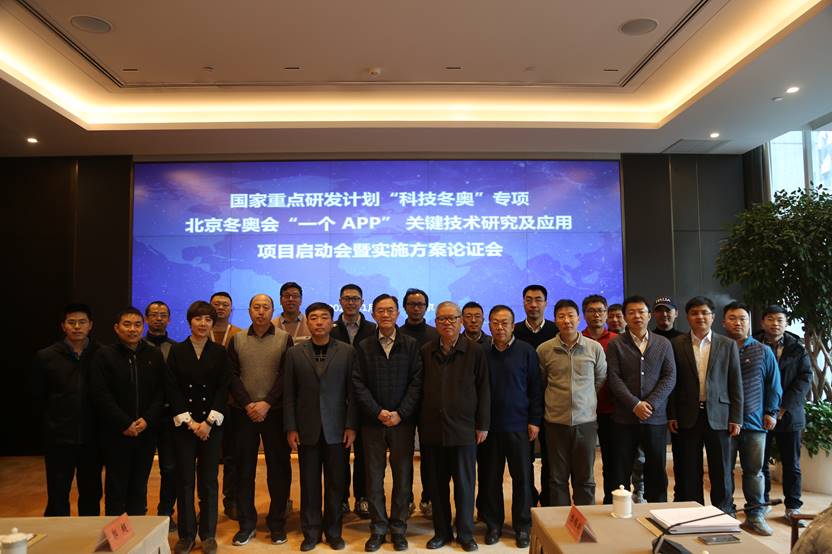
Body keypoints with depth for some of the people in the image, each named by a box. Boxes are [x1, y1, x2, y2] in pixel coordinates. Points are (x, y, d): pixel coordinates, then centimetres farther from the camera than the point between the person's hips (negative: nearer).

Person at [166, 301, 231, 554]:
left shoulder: (220, 353, 2)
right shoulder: (176, 351, 3)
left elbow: (223, 389, -2)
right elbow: (172, 389, -2)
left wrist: (208, 422, -11)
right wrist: (190, 422, -9)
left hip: (211, 424, 0)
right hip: (183, 424, 0)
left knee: (209, 479, 5)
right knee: (184, 480, 4)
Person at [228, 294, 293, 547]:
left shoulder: (284, 338, 2)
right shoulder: (237, 340, 8)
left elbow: (286, 374, -5)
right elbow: (232, 375, 1)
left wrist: (266, 403, -14)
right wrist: (248, 404, -11)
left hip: (274, 412, -1)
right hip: (243, 412, 2)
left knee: (278, 467, 3)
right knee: (244, 469, 6)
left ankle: (277, 523, 16)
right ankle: (246, 523, 19)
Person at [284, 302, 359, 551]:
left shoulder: (347, 352, 0)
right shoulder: (294, 353, 4)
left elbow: (352, 392, 0)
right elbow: (289, 394, 3)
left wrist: (351, 426, -5)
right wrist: (290, 428, -2)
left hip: (336, 429, -1)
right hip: (307, 429, 1)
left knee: (335, 482, 7)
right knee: (309, 483, 8)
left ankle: (333, 531, 22)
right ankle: (311, 532, 22)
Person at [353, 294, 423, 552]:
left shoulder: (411, 344, 2)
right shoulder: (364, 346, 5)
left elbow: (416, 382, -3)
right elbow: (358, 384, -1)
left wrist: (400, 413, -11)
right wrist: (378, 412, -11)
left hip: (403, 421, 0)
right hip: (372, 422, 1)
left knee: (402, 476, 6)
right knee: (374, 477, 6)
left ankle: (398, 528, 19)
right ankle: (378, 528, 18)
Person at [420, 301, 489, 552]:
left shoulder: (474, 351, -2)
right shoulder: (426, 352, 5)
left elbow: (483, 389, -1)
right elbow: (420, 388, 8)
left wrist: (482, 425, -2)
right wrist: (420, 422, 6)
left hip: (464, 428, -2)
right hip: (432, 429, 2)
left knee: (464, 484, 7)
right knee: (437, 484, 10)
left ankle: (465, 533, 22)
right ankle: (441, 531, 25)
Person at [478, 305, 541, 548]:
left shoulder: (526, 351, -3)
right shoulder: (482, 352, 1)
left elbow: (535, 388, -1)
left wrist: (535, 421, -4)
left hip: (518, 425, -1)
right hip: (489, 426, 1)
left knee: (522, 476, 6)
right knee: (490, 477, 8)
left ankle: (522, 527, 20)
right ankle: (493, 524, 23)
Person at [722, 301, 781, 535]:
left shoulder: (763, 351, 7)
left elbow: (773, 384, 9)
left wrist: (771, 412, 3)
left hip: (754, 421, 1)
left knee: (754, 471, 7)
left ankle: (755, 515, 17)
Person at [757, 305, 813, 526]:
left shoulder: (797, 348, 4)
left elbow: (804, 379, -2)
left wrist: (784, 408, -12)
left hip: (790, 414, 1)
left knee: (792, 464, 8)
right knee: (759, 463, 5)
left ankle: (793, 508, 17)